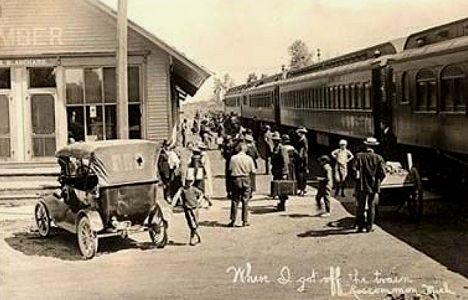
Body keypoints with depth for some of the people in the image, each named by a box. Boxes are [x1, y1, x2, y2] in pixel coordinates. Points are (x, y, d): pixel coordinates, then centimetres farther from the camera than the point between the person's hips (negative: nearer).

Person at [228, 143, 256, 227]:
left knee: (235, 201, 7)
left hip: (236, 179, 0)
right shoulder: (249, 158, -6)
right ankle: (245, 221, 7)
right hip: (246, 179, 0)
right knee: (245, 201, 6)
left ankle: (233, 221, 6)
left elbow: (230, 169, -2)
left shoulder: (233, 158, -5)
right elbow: (253, 171, -3)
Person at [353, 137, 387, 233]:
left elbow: (354, 169, -10)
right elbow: (382, 173, -7)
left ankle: (360, 226, 10)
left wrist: (357, 179, 5)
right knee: (371, 207, 9)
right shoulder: (378, 158, -3)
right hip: (374, 187, 0)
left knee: (361, 207, 9)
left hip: (361, 186, 0)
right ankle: (369, 227, 10)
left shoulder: (359, 156, -4)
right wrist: (377, 182, 9)